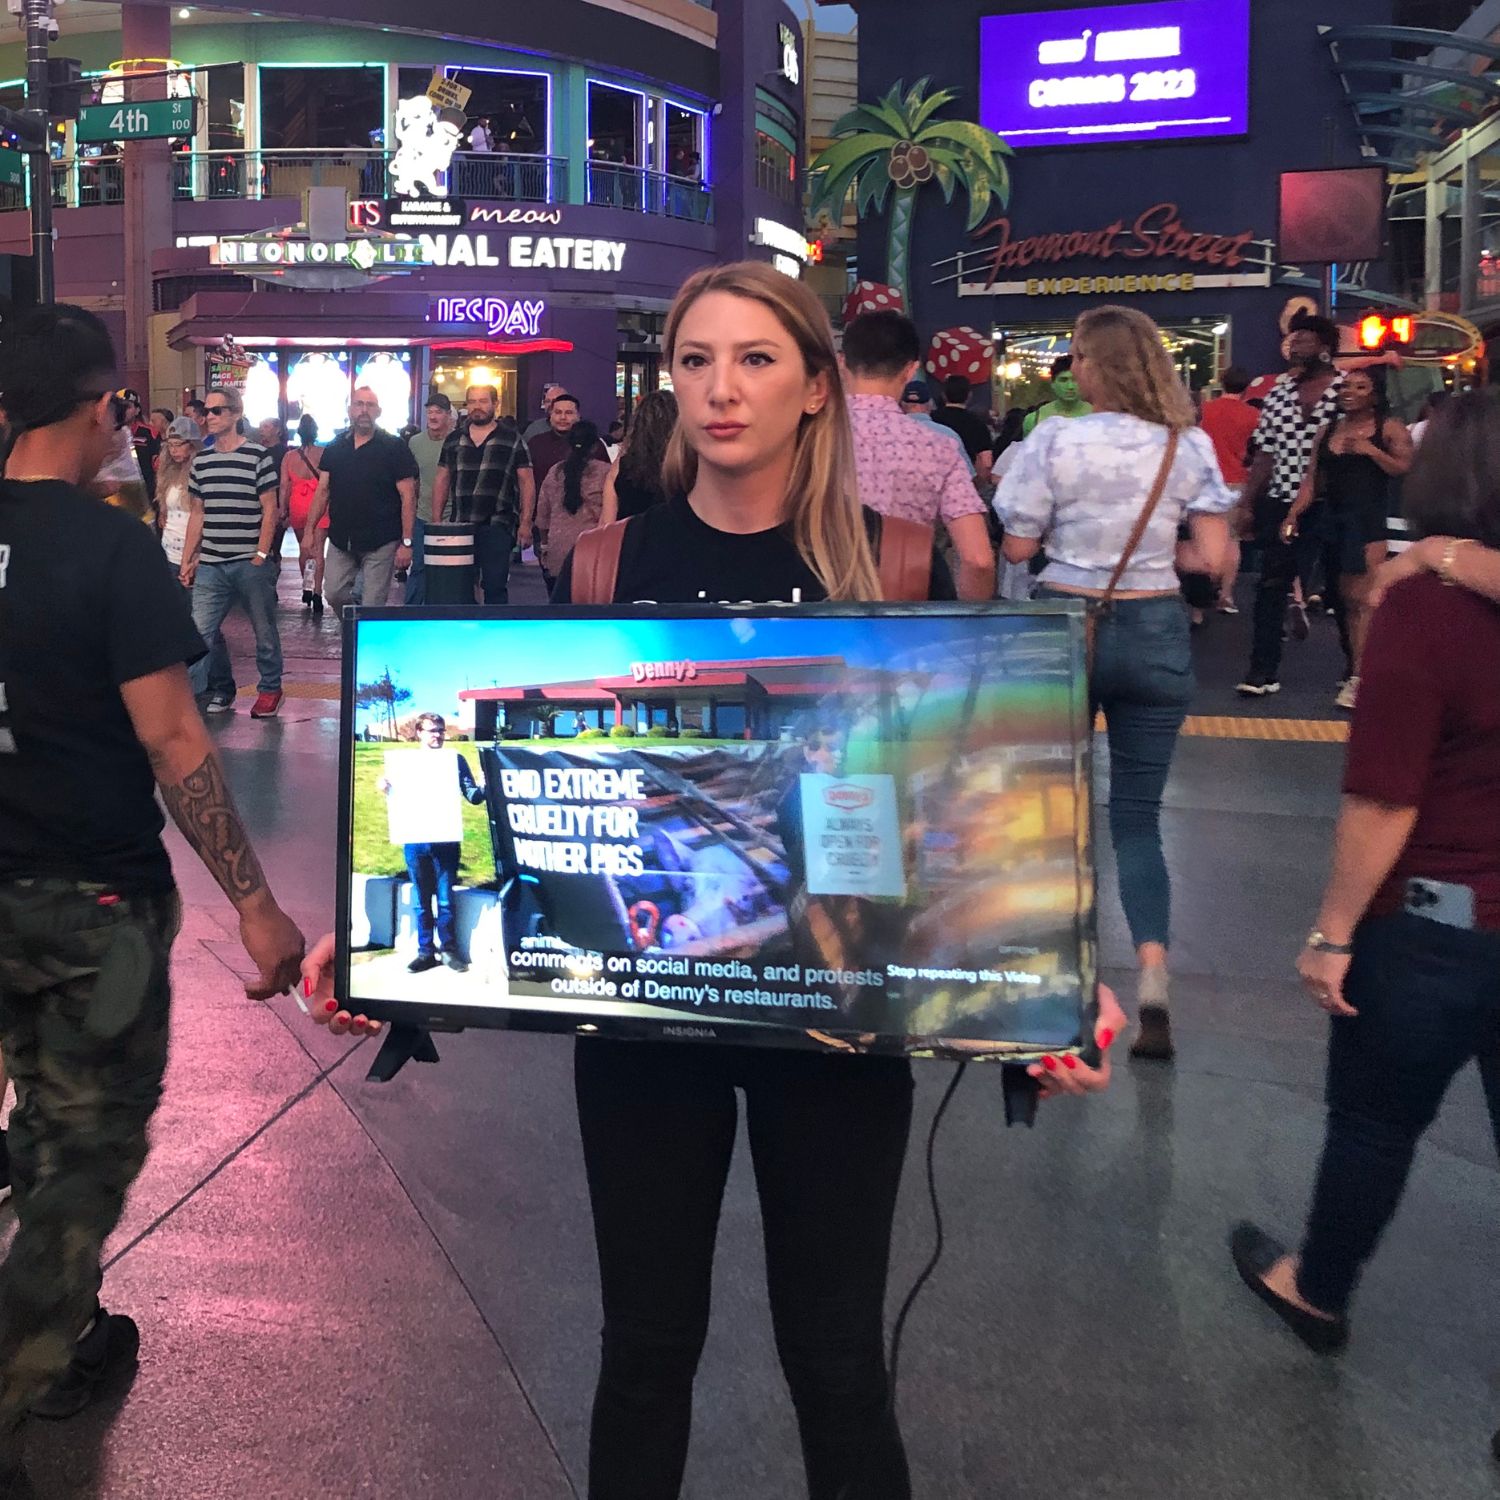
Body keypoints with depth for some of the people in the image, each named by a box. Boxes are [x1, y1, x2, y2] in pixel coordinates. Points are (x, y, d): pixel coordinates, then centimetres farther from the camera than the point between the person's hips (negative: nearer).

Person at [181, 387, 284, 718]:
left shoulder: (257, 456, -3)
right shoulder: (201, 460, 11)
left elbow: (269, 509, -4)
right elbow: (198, 514, 16)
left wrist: (261, 555, -11)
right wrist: (187, 560, 12)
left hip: (250, 563, -4)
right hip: (211, 565, 4)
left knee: (264, 631, 6)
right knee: (201, 631, 0)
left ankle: (270, 688, 23)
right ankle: (221, 689, 18)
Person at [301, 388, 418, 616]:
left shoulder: (394, 448, -4)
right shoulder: (335, 447, 9)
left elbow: (408, 496, -7)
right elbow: (322, 491, 11)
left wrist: (407, 541, -13)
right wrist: (309, 531, 4)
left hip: (380, 544, -4)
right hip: (341, 540, 4)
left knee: (373, 607, -3)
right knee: (335, 595, 6)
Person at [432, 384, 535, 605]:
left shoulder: (512, 440, 3)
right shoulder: (453, 440, 14)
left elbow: (526, 482, 2)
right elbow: (442, 480, 17)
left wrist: (525, 522, -6)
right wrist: (436, 521, 10)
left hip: (497, 526, -4)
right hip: (459, 526, 4)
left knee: (495, 586, -3)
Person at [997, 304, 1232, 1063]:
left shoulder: (1055, 440, -9)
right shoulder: (1189, 445, -2)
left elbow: (1018, 546, -5)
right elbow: (1212, 556, -4)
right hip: (1156, 632, 2)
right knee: (1138, 812, 8)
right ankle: (1153, 984, -8)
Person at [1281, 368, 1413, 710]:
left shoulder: (1390, 428, 0)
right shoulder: (1328, 431, 15)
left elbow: (1407, 469, -10)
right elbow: (1312, 479, 11)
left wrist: (1371, 450, -17)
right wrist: (1293, 515, 1)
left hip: (1371, 519, -6)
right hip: (1333, 518, 6)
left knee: (1362, 598, -13)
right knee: (1343, 597, 7)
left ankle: (1357, 677, -15)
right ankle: (1354, 664, 14)